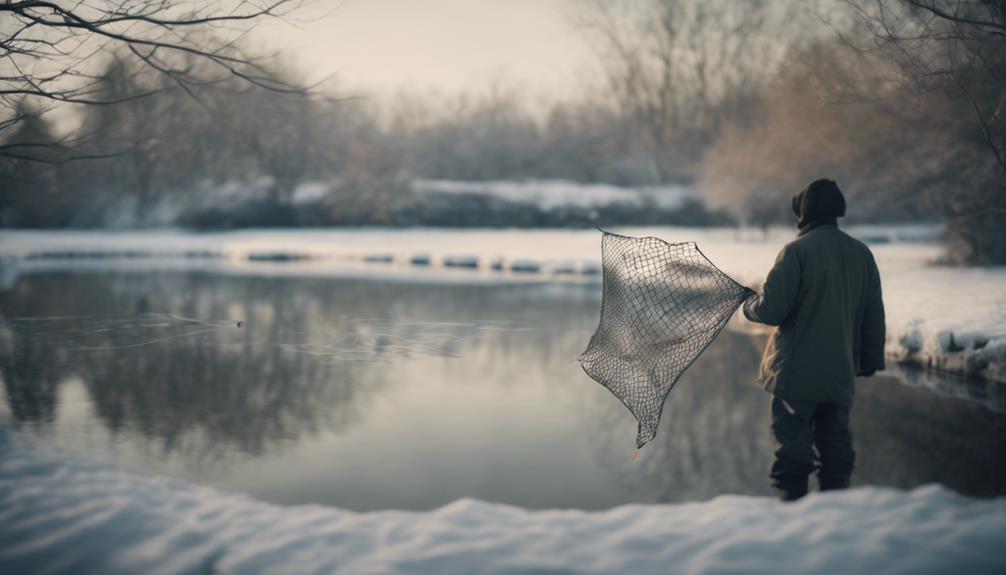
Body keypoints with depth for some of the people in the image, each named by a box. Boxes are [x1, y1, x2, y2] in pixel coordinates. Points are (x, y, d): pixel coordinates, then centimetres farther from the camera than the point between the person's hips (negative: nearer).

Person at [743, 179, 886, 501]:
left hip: (796, 373, -6)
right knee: (836, 446, 14)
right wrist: (871, 360, 20)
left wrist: (748, 305, 6)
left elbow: (772, 309, -15)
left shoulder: (797, 251, -13)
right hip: (842, 373, 6)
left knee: (792, 450, 0)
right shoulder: (861, 254, 7)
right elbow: (874, 315, 11)